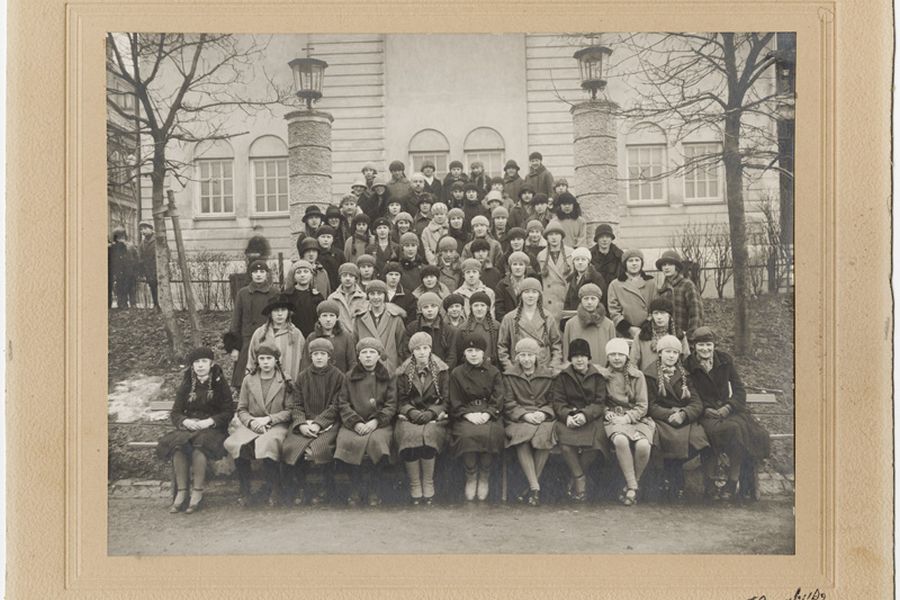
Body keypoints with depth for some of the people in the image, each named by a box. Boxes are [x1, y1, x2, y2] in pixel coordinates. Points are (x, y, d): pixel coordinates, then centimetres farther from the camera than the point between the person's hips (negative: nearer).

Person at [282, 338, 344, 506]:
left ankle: (320, 491, -7)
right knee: (291, 446, -26)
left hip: (328, 423, -3)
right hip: (304, 423, 3)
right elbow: (295, 404, 8)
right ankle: (297, 491, -7)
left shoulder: (338, 376, 5)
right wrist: (301, 423, -11)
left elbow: (336, 406, -2)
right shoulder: (303, 377, 14)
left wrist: (318, 423, -14)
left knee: (317, 449, -30)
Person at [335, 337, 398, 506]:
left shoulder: (388, 375, 11)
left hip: (380, 423, -1)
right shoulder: (350, 376, 14)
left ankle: (373, 490, -16)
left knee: (377, 441, -32)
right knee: (349, 442, -30)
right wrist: (356, 423, -11)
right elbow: (343, 404, 6)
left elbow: (392, 404, 3)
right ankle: (355, 490, -14)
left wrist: (376, 421, -13)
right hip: (353, 423, 1)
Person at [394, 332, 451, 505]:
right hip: (410, 416, 1)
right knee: (409, 435, -33)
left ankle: (428, 483, -19)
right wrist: (411, 411, -12)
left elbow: (446, 400, 4)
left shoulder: (441, 370, 7)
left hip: (435, 415, -1)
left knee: (428, 435, -34)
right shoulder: (404, 372, 10)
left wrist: (431, 412, -12)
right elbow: (401, 400, 9)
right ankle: (414, 485, -21)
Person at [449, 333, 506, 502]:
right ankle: (470, 476, -11)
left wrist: (486, 414, -16)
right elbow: (455, 402, 5)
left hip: (489, 413, 0)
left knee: (489, 434, -33)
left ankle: (485, 476, -11)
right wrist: (469, 414, -13)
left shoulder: (494, 372, 10)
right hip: (466, 414, 0)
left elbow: (498, 400, 2)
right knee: (467, 434, -33)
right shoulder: (457, 374, 10)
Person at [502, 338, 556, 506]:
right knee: (522, 436, -35)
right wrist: (525, 415, -11)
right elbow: (508, 403, 4)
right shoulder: (509, 375, 10)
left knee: (544, 435, -33)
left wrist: (543, 413, -8)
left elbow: (553, 402, 12)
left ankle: (532, 485, -22)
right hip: (518, 419, -1)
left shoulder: (548, 375, 14)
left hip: (543, 417, 1)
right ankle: (535, 486, -31)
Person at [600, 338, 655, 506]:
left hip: (636, 418, 1)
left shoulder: (637, 376, 9)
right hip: (613, 419, -1)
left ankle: (632, 484, -9)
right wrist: (609, 414, -10)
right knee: (620, 440, -36)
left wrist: (626, 418, -11)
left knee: (643, 445, -32)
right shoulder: (602, 376, 10)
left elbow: (642, 406, 4)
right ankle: (633, 486, -25)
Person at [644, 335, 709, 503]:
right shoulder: (649, 375, 6)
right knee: (676, 440, -32)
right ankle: (676, 488, -17)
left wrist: (683, 414, -15)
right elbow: (651, 406, -2)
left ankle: (668, 482, -15)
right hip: (661, 420, -3)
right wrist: (669, 414, -19)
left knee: (697, 438, -27)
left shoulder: (684, 375, 15)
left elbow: (697, 404, 5)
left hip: (686, 419, 3)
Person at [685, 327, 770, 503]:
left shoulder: (725, 360, 9)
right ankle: (709, 484, -24)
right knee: (713, 429, -36)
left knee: (739, 428, -31)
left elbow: (739, 390, 7)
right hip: (704, 413, -3)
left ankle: (732, 483, -19)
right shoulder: (688, 366, 2)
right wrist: (706, 410, -16)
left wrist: (728, 407, -11)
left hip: (727, 408, 3)